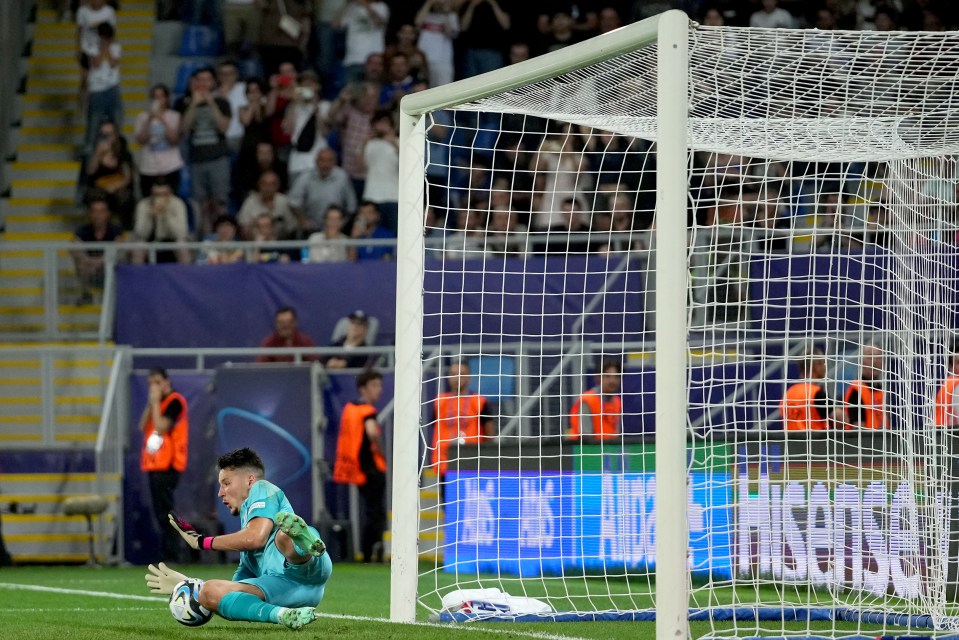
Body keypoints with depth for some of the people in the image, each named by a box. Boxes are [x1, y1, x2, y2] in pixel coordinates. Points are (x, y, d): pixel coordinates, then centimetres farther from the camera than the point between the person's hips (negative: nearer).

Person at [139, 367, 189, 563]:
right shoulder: (156, 403, 19)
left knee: (165, 510, -12)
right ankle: (167, 552, 14)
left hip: (167, 465, -9)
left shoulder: (175, 401, -8)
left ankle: (172, 552, -13)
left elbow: (162, 427, -18)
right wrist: (150, 404, 3)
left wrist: (155, 403, -12)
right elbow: (143, 426, 10)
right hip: (154, 464, 9)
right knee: (160, 511, 10)